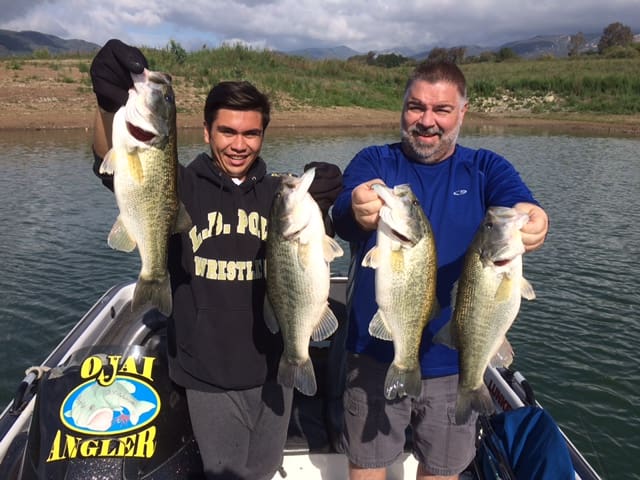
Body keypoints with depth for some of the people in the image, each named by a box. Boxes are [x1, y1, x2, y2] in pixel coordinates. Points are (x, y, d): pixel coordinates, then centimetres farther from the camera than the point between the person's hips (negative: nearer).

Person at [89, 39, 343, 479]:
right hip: (208, 372, -2)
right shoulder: (181, 187, -9)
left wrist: (317, 211, -29)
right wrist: (111, 104, -45)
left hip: (273, 365, 3)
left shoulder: (279, 192, -1)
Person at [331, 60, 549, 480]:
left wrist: (530, 219, -45)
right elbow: (342, 216, -23)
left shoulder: (486, 169, 0)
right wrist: (359, 212, -48)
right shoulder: (373, 162, -4)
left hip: (454, 360, 1)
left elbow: (517, 202, -20)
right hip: (375, 353, 0)